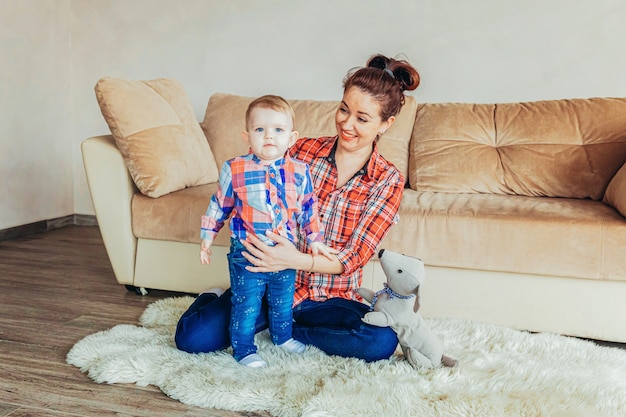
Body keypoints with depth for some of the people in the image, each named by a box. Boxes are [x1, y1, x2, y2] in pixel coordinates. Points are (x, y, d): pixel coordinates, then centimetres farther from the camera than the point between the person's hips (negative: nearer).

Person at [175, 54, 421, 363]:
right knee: (193, 337, -20)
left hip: (331, 299, 1)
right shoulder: (304, 151, -1)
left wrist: (296, 260, -31)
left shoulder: (389, 181, -3)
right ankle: (214, 301, 16)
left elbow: (354, 256, -13)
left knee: (383, 342, -28)